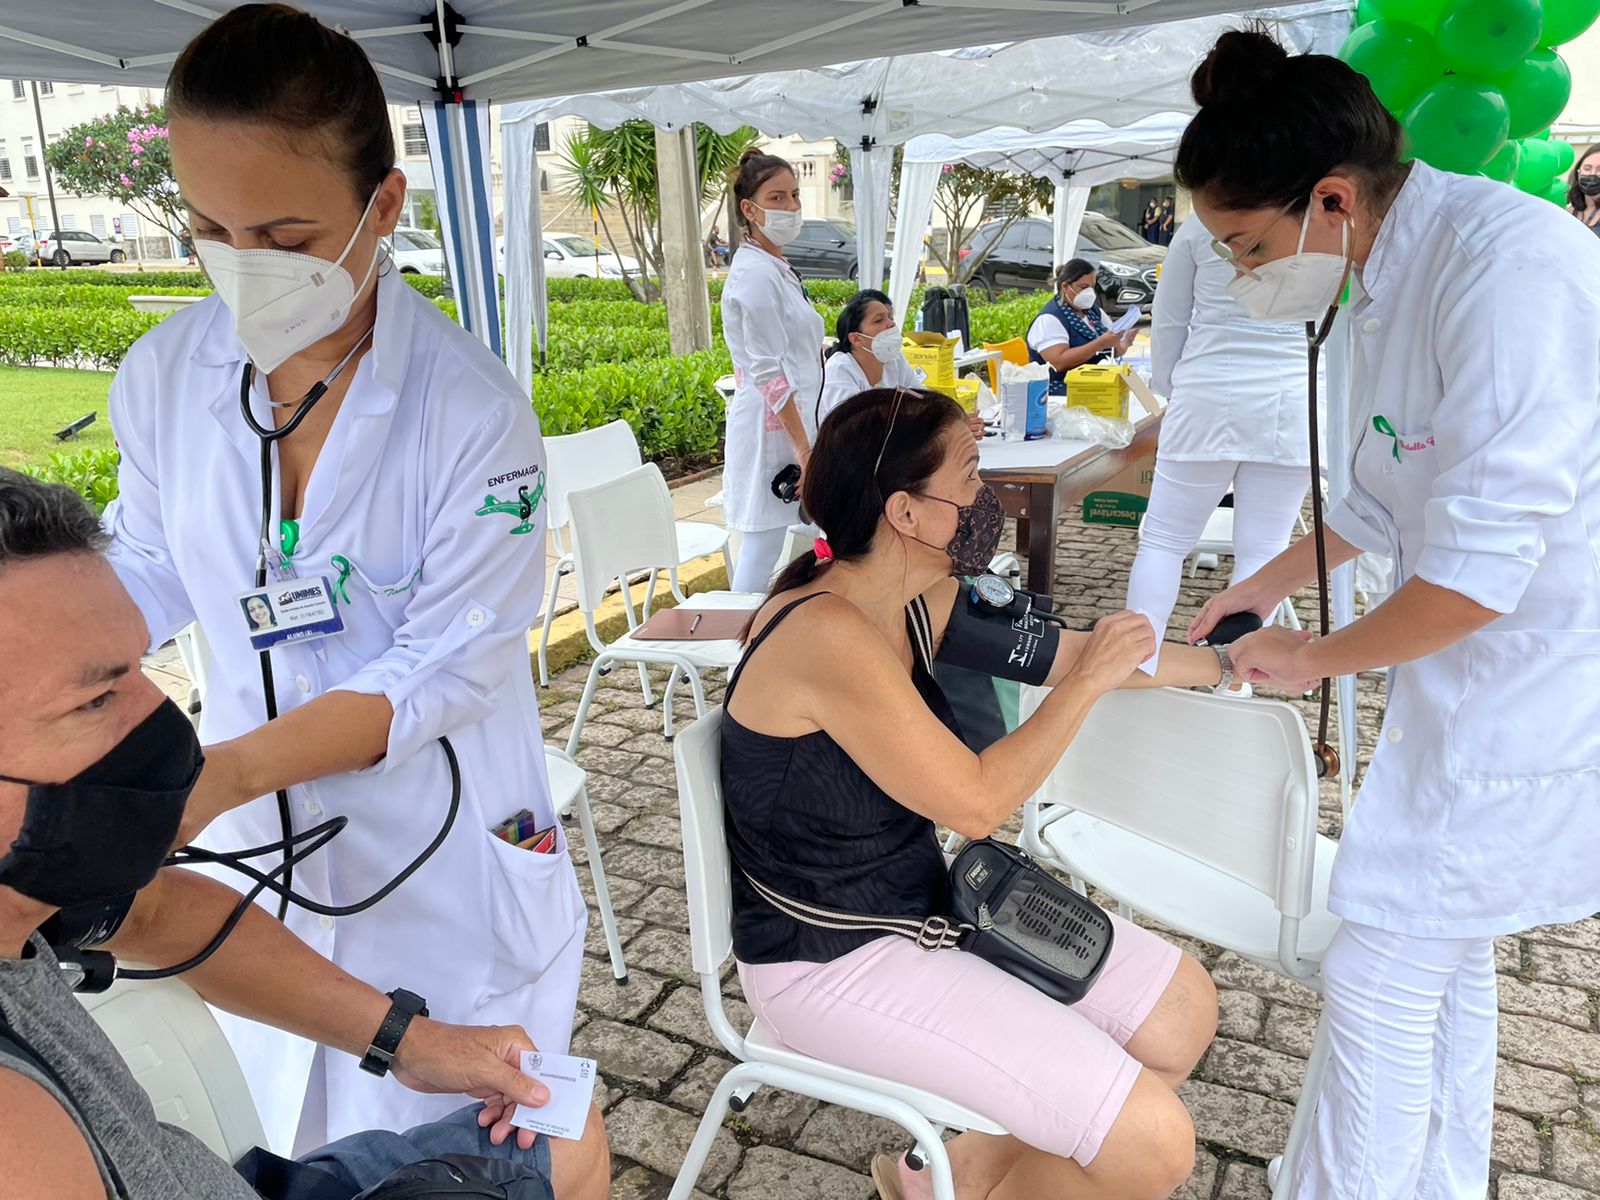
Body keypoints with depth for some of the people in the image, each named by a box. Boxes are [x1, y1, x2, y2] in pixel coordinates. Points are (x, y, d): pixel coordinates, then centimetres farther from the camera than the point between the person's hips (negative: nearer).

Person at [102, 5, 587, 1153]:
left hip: (440, 852, -4)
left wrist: (223, 771, -29)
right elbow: (150, 569, 8)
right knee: (299, 1148, 25)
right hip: (260, 841, 4)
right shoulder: (164, 376, -7)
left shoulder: (471, 409, -22)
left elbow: (446, 668, -20)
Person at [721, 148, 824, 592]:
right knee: (763, 544, -5)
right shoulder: (755, 274, -15)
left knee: (767, 542, 13)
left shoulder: (775, 267, 15)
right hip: (772, 426, -10)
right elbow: (770, 373, -20)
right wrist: (803, 448, -21)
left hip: (789, 421, 10)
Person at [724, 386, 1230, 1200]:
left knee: (1182, 1008, 11)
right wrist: (1091, 680, -12)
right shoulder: (828, 635, -28)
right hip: (832, 963, -9)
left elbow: (1061, 653, 13)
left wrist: (1221, 663, 20)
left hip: (921, 901, 9)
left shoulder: (924, 598, -1)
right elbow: (977, 803, -22)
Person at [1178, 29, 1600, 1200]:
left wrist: (1313, 658, -12)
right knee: (1450, 967, 21)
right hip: (1472, 690, 9)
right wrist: (1272, 581, 20)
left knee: (1379, 981, 1)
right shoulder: (1395, 277, 5)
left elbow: (1479, 573, -27)